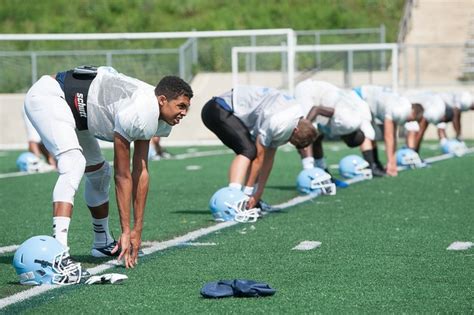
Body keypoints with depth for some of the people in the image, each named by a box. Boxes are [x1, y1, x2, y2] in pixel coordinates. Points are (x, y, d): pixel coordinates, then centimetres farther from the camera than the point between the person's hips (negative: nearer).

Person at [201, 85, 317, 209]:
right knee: (247, 150, -22)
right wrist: (248, 193, -12)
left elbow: (269, 159, 6)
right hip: (219, 111, -10)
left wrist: (258, 194, 5)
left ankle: (252, 203, 10)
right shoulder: (276, 123, -26)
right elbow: (259, 158, -19)